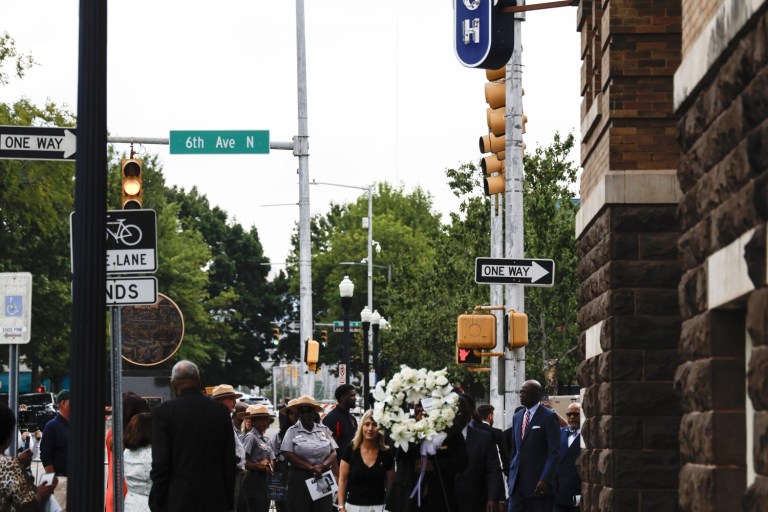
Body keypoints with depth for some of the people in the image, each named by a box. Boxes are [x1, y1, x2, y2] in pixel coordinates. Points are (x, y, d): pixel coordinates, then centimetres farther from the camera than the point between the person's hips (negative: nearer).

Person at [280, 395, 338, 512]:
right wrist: (311, 467, -13)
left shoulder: (324, 430, 11)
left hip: (323, 479, 2)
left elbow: (334, 453, 6)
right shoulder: (292, 431, 3)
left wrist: (322, 465, -13)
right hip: (300, 479, -2)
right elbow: (288, 455, -7)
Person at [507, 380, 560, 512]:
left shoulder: (549, 417, -6)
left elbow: (554, 452, -11)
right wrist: (511, 476, 14)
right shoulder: (517, 417, 15)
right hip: (517, 483, 6)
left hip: (539, 482, -6)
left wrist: (545, 480, -18)